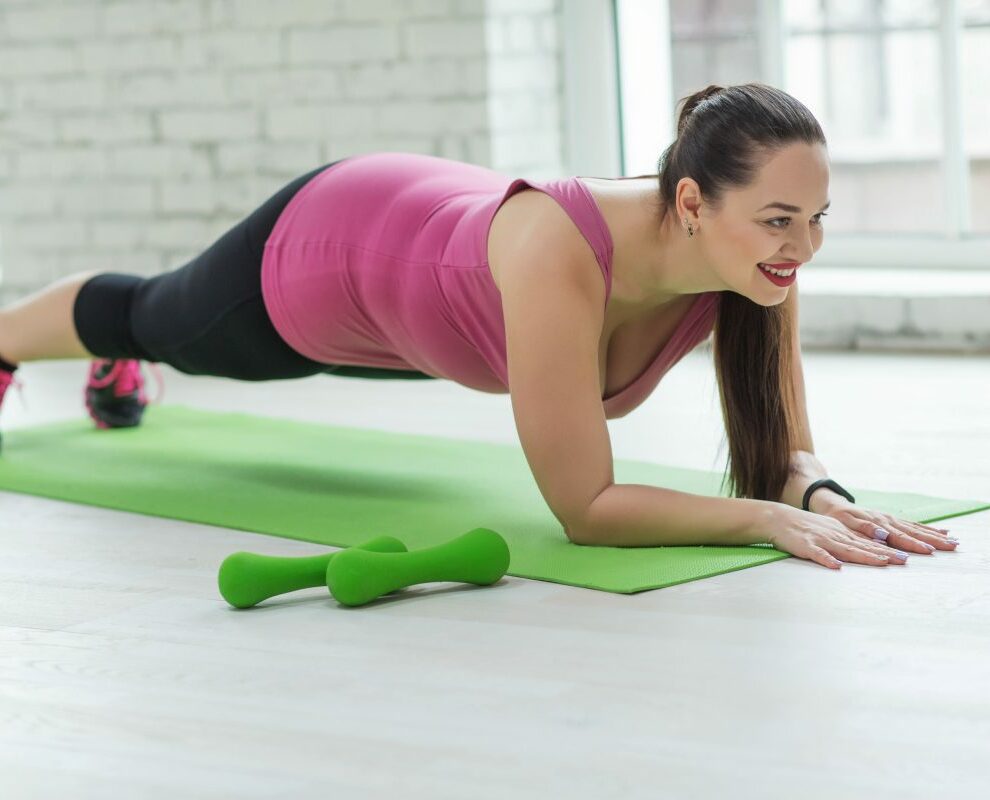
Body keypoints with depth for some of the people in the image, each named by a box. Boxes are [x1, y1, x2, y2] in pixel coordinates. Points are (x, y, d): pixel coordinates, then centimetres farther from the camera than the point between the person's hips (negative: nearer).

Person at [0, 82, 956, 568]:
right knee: (150, 318, 30)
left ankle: (114, 369, 76)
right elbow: (583, 507, -47)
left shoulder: (754, 256, -33)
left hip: (430, 237, 5)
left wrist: (820, 493, -44)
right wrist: (769, 517, -53)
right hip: (315, 249, -5)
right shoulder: (559, 254, -51)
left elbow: (784, 446, -22)